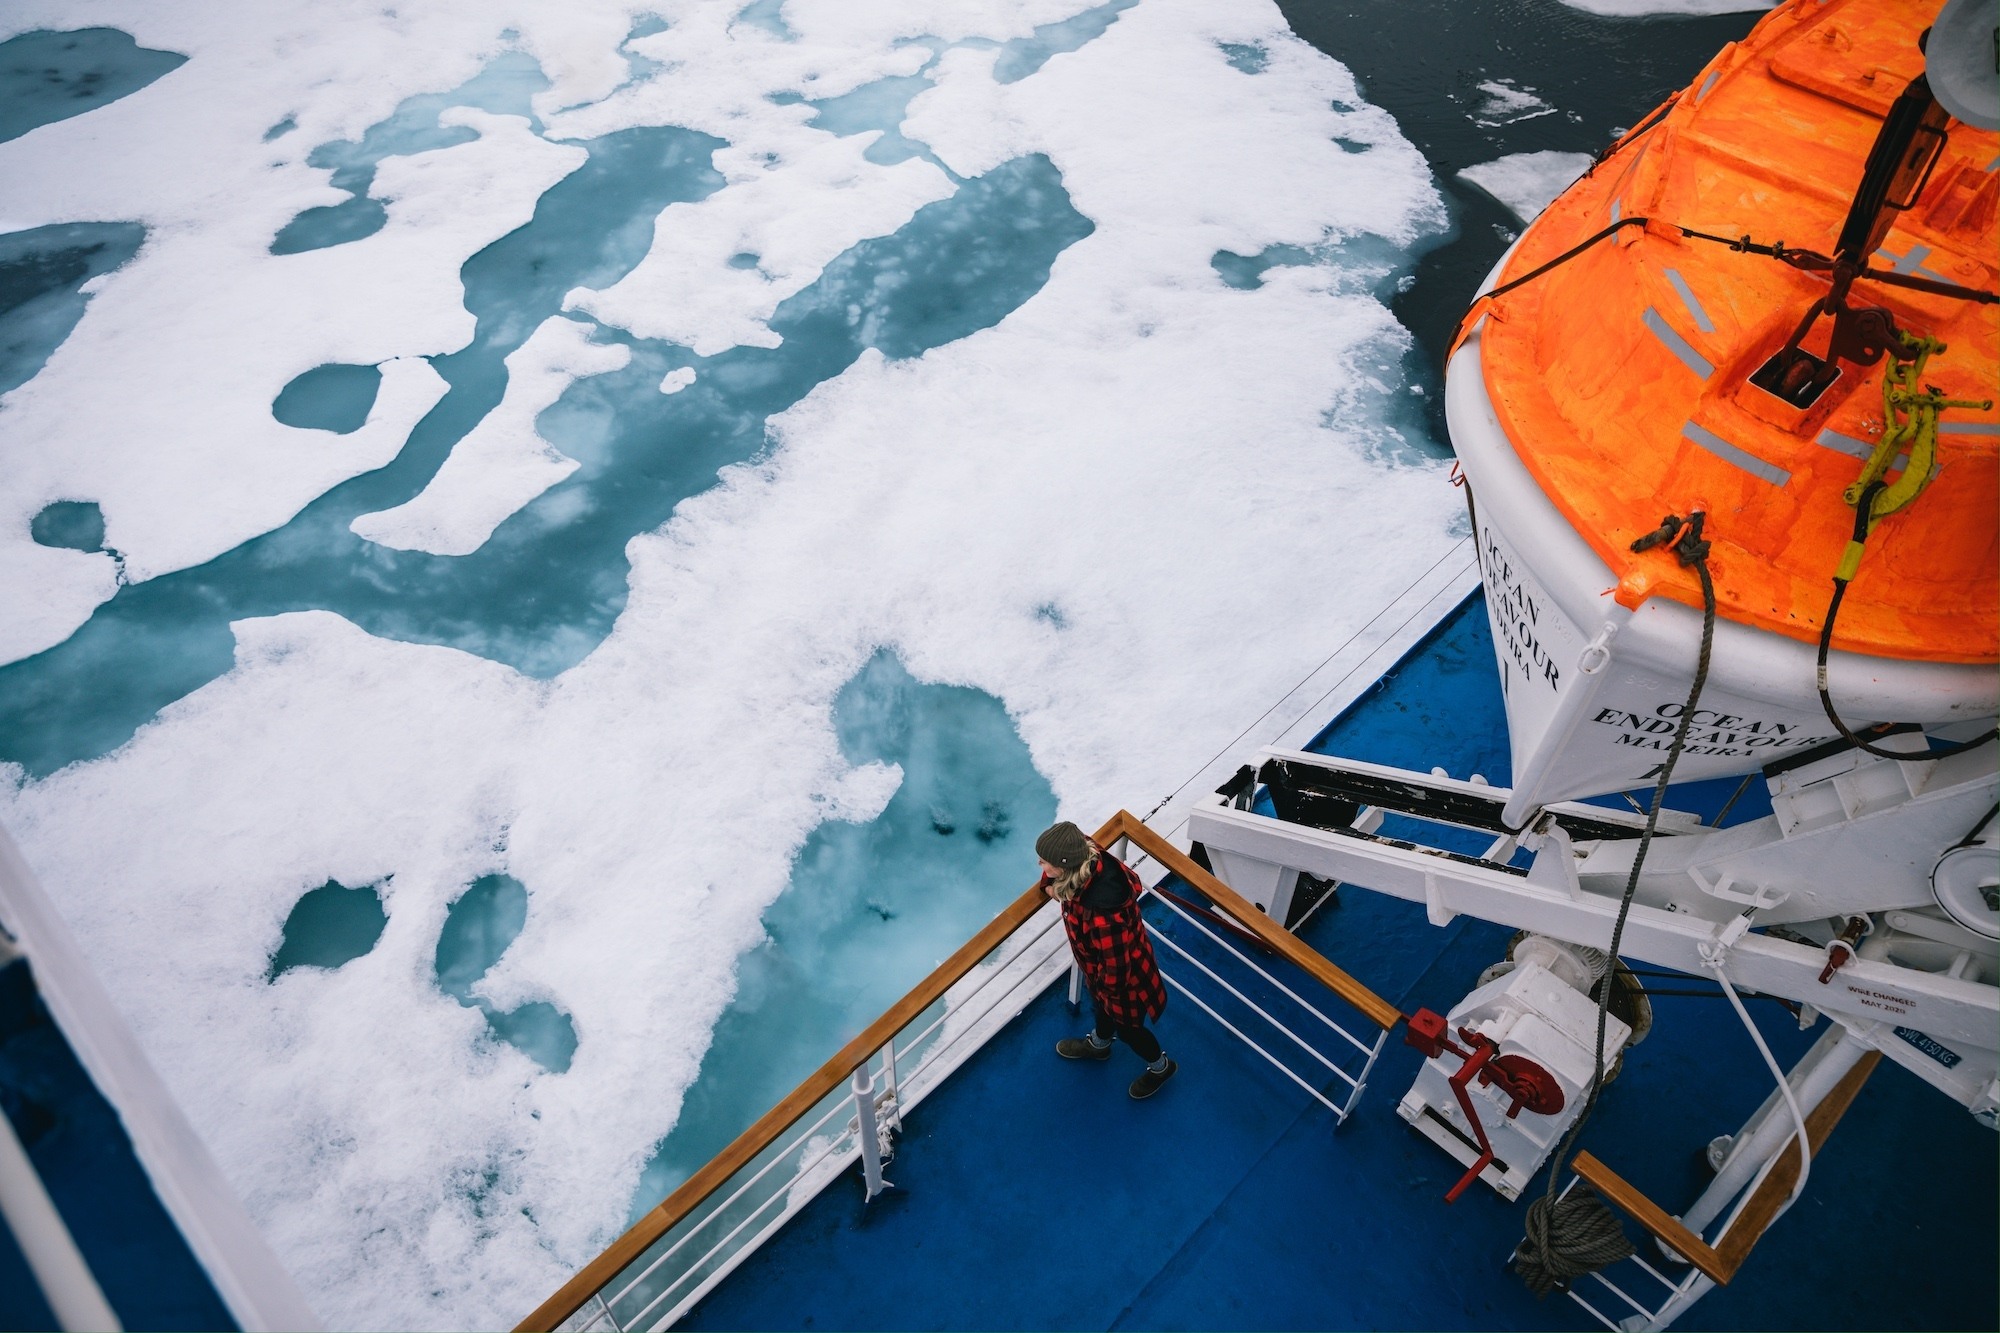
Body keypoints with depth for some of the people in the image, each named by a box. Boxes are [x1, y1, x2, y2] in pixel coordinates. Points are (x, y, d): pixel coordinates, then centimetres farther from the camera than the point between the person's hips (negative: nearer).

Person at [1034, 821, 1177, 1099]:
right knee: (1101, 1006, 36)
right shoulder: (1091, 857, -26)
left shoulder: (1102, 911, -49)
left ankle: (1160, 1067, 53)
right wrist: (1050, 883, -12)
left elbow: (1115, 964, -35)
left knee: (1127, 1027, 24)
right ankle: (1098, 1044, 67)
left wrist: (1107, 989, -13)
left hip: (1121, 974, -7)